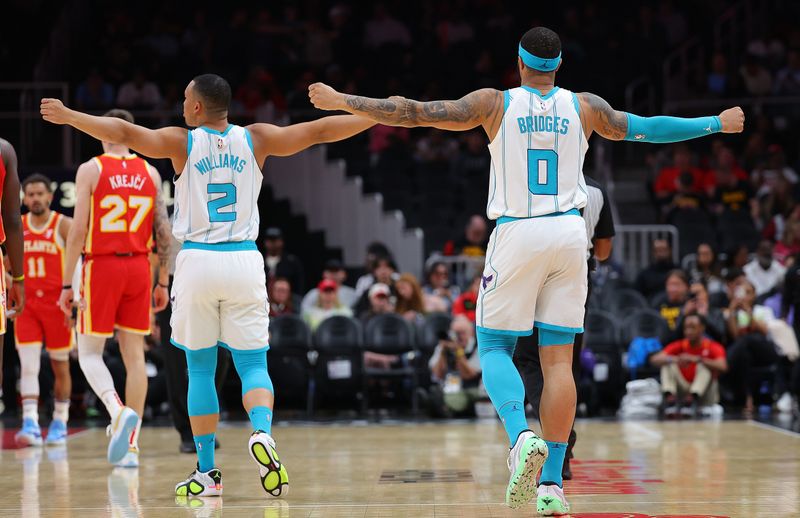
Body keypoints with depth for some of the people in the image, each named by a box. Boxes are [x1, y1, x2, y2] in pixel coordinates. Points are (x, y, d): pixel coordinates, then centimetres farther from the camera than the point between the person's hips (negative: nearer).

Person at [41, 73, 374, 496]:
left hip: (197, 260, -1)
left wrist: (68, 116, -6)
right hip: (244, 260, 1)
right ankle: (262, 431, -25)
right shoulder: (254, 139, 5)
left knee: (200, 368, 9)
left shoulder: (182, 142, 0)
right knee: (253, 363, 5)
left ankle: (207, 471, 9)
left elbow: (124, 133, -12)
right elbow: (319, 131, 6)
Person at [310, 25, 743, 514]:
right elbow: (648, 129, 14)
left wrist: (343, 102, 7)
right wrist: (718, 124, 29)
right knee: (559, 358, 5)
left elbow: (416, 113, -2)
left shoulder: (496, 104, -2)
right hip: (569, 234, 2)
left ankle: (522, 436, -21)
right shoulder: (584, 107, 4)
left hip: (517, 235, -2)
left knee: (494, 348, 8)